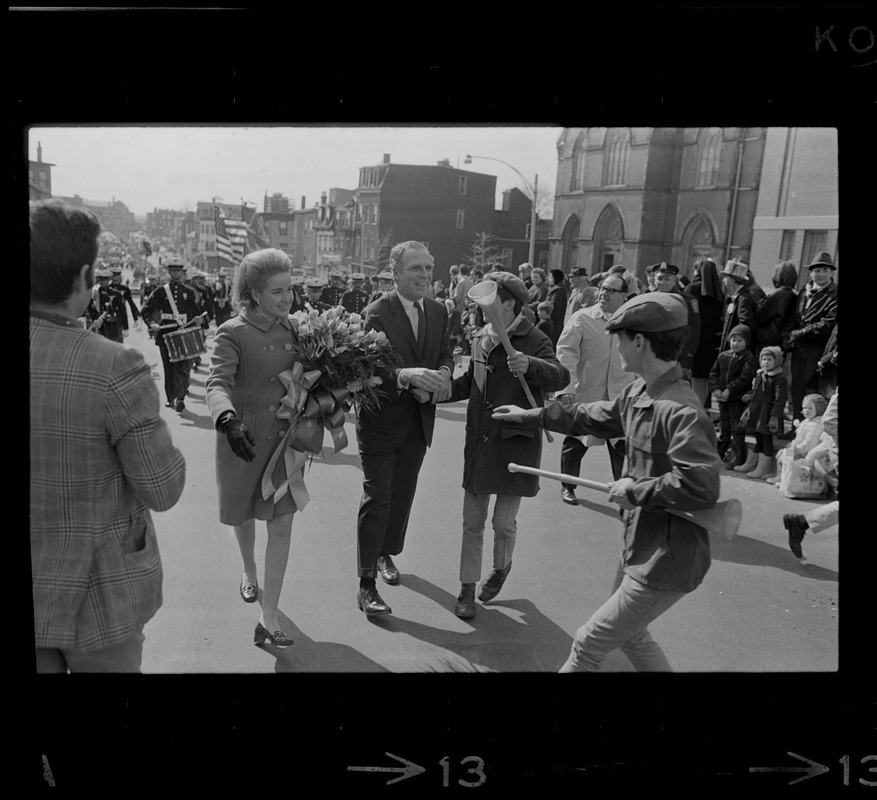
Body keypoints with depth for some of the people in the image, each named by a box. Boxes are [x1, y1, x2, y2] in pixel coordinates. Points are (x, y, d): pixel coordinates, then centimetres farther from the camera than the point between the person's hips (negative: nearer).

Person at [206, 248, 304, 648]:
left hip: (284, 439, 3)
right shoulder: (232, 334, -15)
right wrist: (229, 420, -47)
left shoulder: (291, 329, 1)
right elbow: (217, 385, -29)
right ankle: (249, 573, 51)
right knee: (244, 516, 19)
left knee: (282, 524, -2)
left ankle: (269, 620, 6)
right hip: (243, 439, -3)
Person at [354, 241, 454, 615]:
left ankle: (387, 553, 42)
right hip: (380, 420, -6)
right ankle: (366, 583, 6)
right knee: (377, 498, -3)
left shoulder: (438, 311, 4)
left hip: (418, 421, 6)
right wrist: (407, 376, -42)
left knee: (403, 494, 20)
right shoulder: (377, 312, -16)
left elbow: (445, 354, 6)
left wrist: (443, 371, -18)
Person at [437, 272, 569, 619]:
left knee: (503, 522, 3)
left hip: (516, 443, -5)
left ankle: (501, 567, 35)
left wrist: (530, 365, -46)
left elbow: (560, 376, -28)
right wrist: (448, 390, 3)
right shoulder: (481, 339, 7)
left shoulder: (533, 341, -12)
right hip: (479, 442, 5)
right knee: (472, 521, 8)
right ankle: (467, 589, 22)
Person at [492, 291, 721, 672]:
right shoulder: (637, 393, 2)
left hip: (666, 562, -9)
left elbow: (701, 485, -36)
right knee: (630, 634, 28)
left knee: (589, 643, 2)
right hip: (640, 547, 9)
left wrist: (636, 490, -23)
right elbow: (592, 417, 18)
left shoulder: (682, 412, -28)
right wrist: (532, 415, 23)